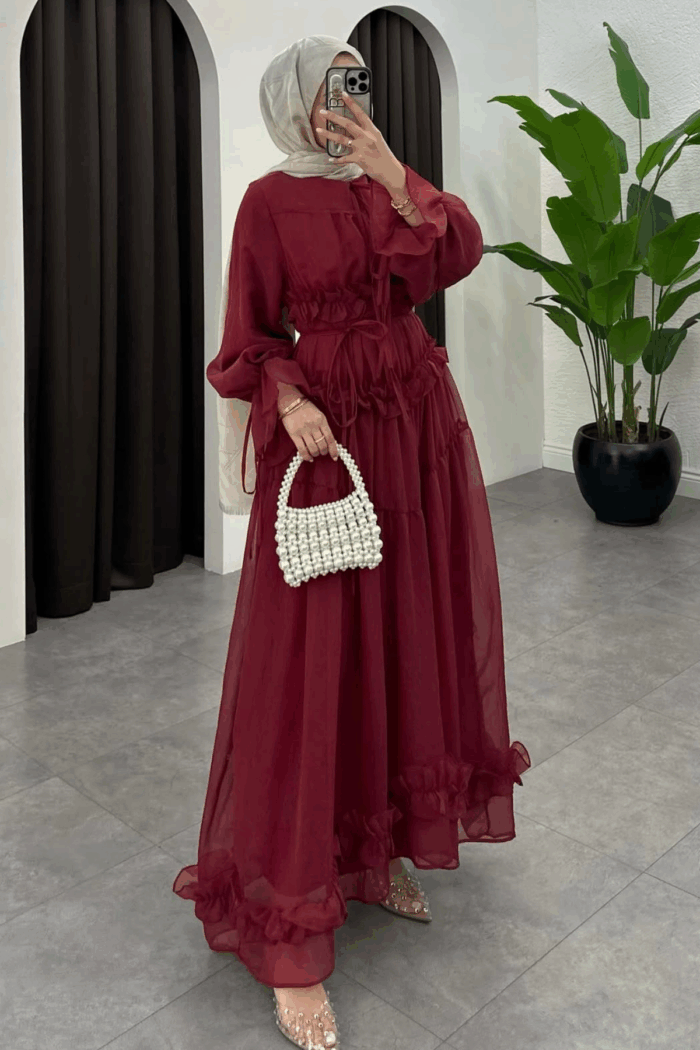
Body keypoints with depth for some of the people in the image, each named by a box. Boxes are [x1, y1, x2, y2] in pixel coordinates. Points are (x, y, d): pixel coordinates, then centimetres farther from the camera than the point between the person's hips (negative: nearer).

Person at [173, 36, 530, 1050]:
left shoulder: (390, 184, 13)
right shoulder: (270, 201, -1)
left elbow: (460, 254, -3)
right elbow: (250, 340, -3)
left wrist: (392, 174, -13)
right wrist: (289, 402, -21)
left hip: (419, 431, 6)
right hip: (326, 435, -6)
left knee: (407, 640, 10)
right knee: (312, 666, -7)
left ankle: (376, 850, 28)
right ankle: (289, 944, 2)